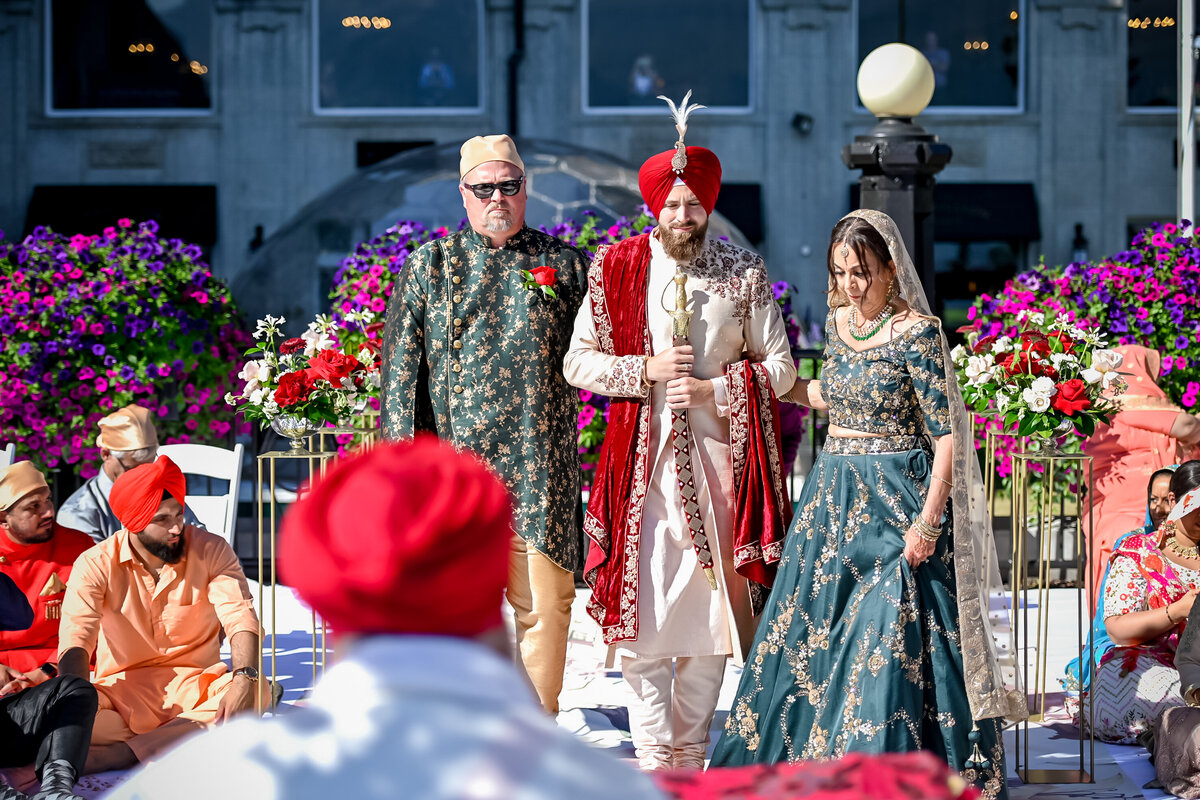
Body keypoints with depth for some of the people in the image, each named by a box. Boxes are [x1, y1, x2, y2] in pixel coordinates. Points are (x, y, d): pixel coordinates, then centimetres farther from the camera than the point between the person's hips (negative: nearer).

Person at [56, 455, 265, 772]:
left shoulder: (210, 550, -3)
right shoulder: (96, 565, -5)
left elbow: (240, 618, -13)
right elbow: (76, 640, -16)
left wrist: (244, 678, -35)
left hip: (195, 687, 1)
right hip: (123, 692, -1)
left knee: (258, 692, -31)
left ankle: (115, 756, -36)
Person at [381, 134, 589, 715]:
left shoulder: (565, 264, 11)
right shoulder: (428, 266, 9)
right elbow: (400, 367, 5)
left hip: (541, 470, 1)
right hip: (456, 465, 0)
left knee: (546, 604, 1)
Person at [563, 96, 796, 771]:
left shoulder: (744, 273, 3)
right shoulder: (615, 269, 2)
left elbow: (780, 369, 5)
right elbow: (579, 363, 5)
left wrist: (712, 390, -9)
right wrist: (646, 370, -10)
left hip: (719, 455, 1)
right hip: (641, 455, -1)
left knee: (709, 608, 6)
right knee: (638, 609, -8)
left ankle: (691, 753, 17)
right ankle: (654, 758, -2)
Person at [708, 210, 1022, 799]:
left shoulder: (915, 332, -13)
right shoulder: (838, 320, 8)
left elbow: (946, 434, -14)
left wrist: (927, 520, -19)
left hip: (894, 502, -7)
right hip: (834, 496, 7)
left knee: (889, 644, -6)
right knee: (814, 634, 10)